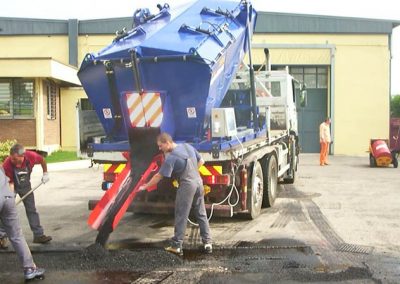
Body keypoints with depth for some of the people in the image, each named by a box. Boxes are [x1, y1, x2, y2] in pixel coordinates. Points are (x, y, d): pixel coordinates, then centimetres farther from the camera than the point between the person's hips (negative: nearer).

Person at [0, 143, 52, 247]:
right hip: (12, 185, -2)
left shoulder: (31, 156, -30)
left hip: (25, 185, 3)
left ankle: (38, 235, 12)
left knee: (31, 209, 6)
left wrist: (45, 174, -1)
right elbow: (10, 182, -29)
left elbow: (42, 160, -6)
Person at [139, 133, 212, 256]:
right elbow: (201, 162, 16)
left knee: (181, 217, 1)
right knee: (201, 214, 14)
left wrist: (145, 186, -2)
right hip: (199, 182, 7)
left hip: (187, 185, -7)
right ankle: (207, 243, 16)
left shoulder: (171, 157, -14)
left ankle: (176, 246, 6)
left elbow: (159, 176, -11)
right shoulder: (188, 146, 7)